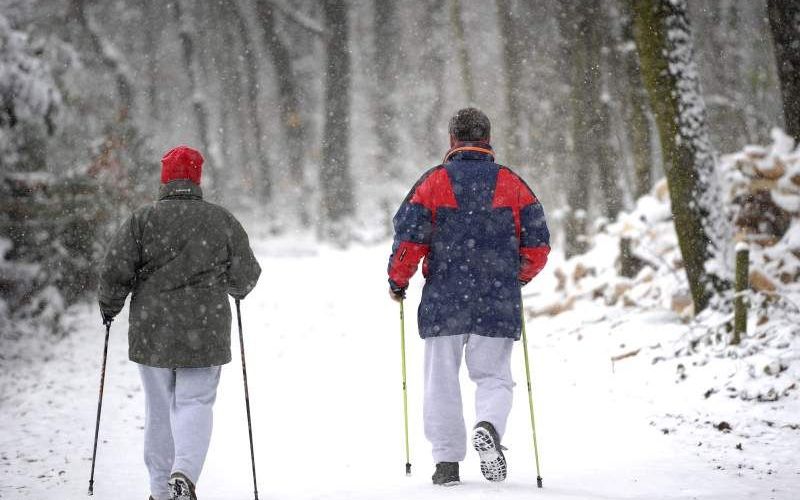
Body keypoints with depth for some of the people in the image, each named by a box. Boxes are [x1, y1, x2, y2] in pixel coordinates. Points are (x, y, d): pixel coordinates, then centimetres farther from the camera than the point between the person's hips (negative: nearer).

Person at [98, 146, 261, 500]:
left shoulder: (142, 220, -2)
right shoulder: (222, 221, 0)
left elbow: (115, 271, -7)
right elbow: (246, 276, 4)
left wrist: (109, 306, 11)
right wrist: (234, 289, 26)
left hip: (151, 334, 1)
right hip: (205, 335, -1)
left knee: (158, 411, 11)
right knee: (195, 405, 1)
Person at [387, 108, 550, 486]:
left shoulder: (433, 182, -1)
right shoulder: (512, 184, 3)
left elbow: (409, 240, -6)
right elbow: (538, 245, 4)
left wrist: (398, 282, 10)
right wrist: (517, 277, 23)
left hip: (444, 300, -1)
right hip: (499, 303, 1)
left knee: (441, 380, 10)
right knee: (493, 376, 10)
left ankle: (447, 461, 7)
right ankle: (489, 426, -20)